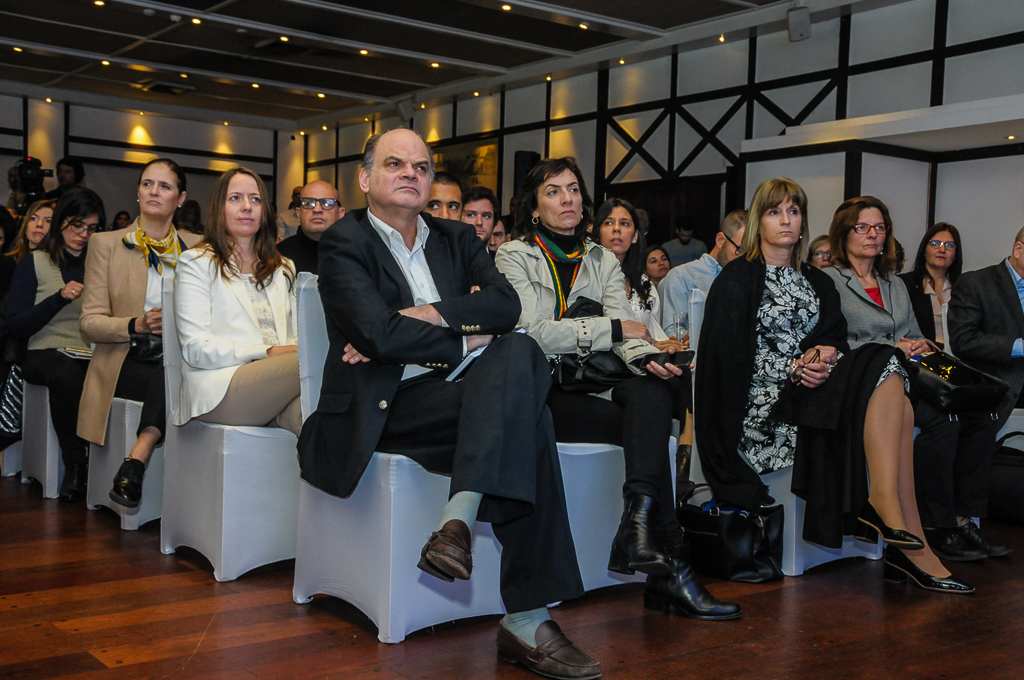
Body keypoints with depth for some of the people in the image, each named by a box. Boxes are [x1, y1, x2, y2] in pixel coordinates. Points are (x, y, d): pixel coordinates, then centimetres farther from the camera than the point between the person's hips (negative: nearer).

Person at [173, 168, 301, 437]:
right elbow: (195, 349, -2)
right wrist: (267, 352, -13)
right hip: (220, 389, -4)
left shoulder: (283, 268, 29)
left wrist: (301, 349, -5)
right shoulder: (196, 262, 10)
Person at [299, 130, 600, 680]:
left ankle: (458, 520, -36)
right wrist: (467, 339, -6)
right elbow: (379, 332, -14)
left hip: (457, 395, 6)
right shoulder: (344, 242, 4)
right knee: (524, 420, -29)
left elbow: (506, 304, 1)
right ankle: (525, 619, -31)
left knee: (518, 352, -28)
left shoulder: (456, 239, 21)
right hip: (381, 407, -5)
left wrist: (430, 315, -13)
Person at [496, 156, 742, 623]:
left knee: (651, 392, -29)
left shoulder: (603, 261, 18)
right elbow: (534, 332, -12)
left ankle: (640, 527, -38)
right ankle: (667, 565, -27)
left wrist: (647, 358, -19)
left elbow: (627, 337, 5)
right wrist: (614, 329, -12)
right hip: (541, 392, -5)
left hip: (593, 385, 5)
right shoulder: (514, 257, 3)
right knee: (650, 425, -26)